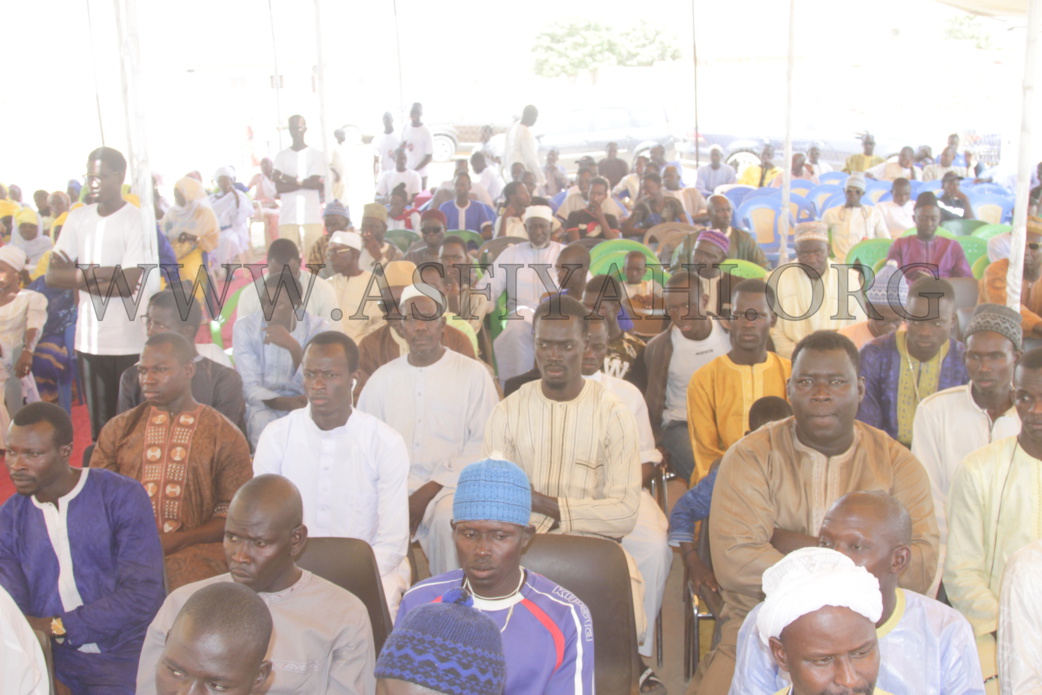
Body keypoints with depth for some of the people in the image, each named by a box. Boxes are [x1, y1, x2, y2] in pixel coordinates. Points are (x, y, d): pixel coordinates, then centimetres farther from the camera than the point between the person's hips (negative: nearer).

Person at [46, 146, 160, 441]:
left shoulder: (137, 221, -8)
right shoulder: (78, 218, 8)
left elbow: (128, 284, -16)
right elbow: (51, 276, 2)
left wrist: (77, 275, -5)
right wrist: (96, 275, -12)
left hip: (130, 343, -5)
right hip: (88, 340, 5)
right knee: (99, 425, 11)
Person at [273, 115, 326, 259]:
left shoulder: (316, 155, 5)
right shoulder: (281, 156, 11)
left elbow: (316, 183, -7)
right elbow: (279, 187, 2)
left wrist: (286, 178, -5)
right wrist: (304, 182, -7)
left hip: (311, 217, -2)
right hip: (287, 217, 2)